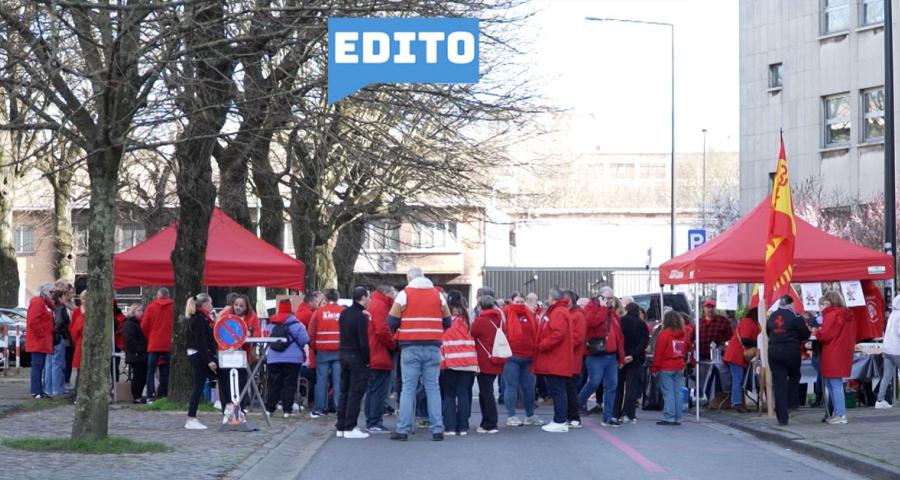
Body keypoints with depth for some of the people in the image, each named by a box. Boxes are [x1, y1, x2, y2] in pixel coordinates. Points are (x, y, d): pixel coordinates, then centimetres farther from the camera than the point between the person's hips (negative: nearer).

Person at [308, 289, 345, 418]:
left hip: (322, 351, 1)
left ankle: (319, 409, 6)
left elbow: (311, 332, 0)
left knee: (321, 380, 5)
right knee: (338, 380, 1)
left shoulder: (319, 311, 0)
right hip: (339, 351, 0)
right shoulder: (344, 311, -1)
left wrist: (314, 347, 13)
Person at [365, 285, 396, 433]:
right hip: (381, 357, -10)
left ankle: (370, 422, 19)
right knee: (380, 391, -7)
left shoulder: (372, 304, 19)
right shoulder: (380, 306, -13)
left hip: (372, 357, 10)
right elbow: (382, 330, -22)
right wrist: (393, 345, -10)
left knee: (372, 390, 14)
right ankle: (375, 423, -7)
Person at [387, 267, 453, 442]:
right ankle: (437, 430, 2)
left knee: (408, 388, 1)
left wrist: (399, 331, 17)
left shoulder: (404, 294, -1)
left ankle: (403, 429, -1)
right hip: (433, 347, 2)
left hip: (410, 347, -2)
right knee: (433, 388, 6)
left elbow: (392, 322, -3)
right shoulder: (438, 294, 8)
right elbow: (447, 322, 11)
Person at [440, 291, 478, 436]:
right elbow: (472, 340, 10)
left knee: (449, 395, 5)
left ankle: (450, 427, 0)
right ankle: (463, 427, 4)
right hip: (468, 363, 3)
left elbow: (441, 341, -7)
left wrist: (441, 360, -3)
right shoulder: (465, 318, 8)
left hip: (450, 363, -3)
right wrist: (475, 363, 12)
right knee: (464, 394, 6)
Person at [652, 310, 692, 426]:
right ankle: (677, 418, 9)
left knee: (668, 393, -4)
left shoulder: (664, 334, -12)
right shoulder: (684, 335, 7)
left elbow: (658, 352, -11)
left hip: (666, 368, -5)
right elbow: (687, 349, 14)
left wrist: (655, 367, -6)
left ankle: (669, 417, -9)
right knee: (677, 392, 8)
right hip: (679, 368, 5)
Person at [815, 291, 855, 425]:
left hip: (833, 356, -9)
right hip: (845, 353, 9)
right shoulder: (848, 315, 11)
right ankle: (839, 413, 18)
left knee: (835, 384, -4)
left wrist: (817, 331, 4)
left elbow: (824, 335, -17)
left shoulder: (831, 315, -14)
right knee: (830, 383, 16)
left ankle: (840, 415, -3)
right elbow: (853, 335, 17)